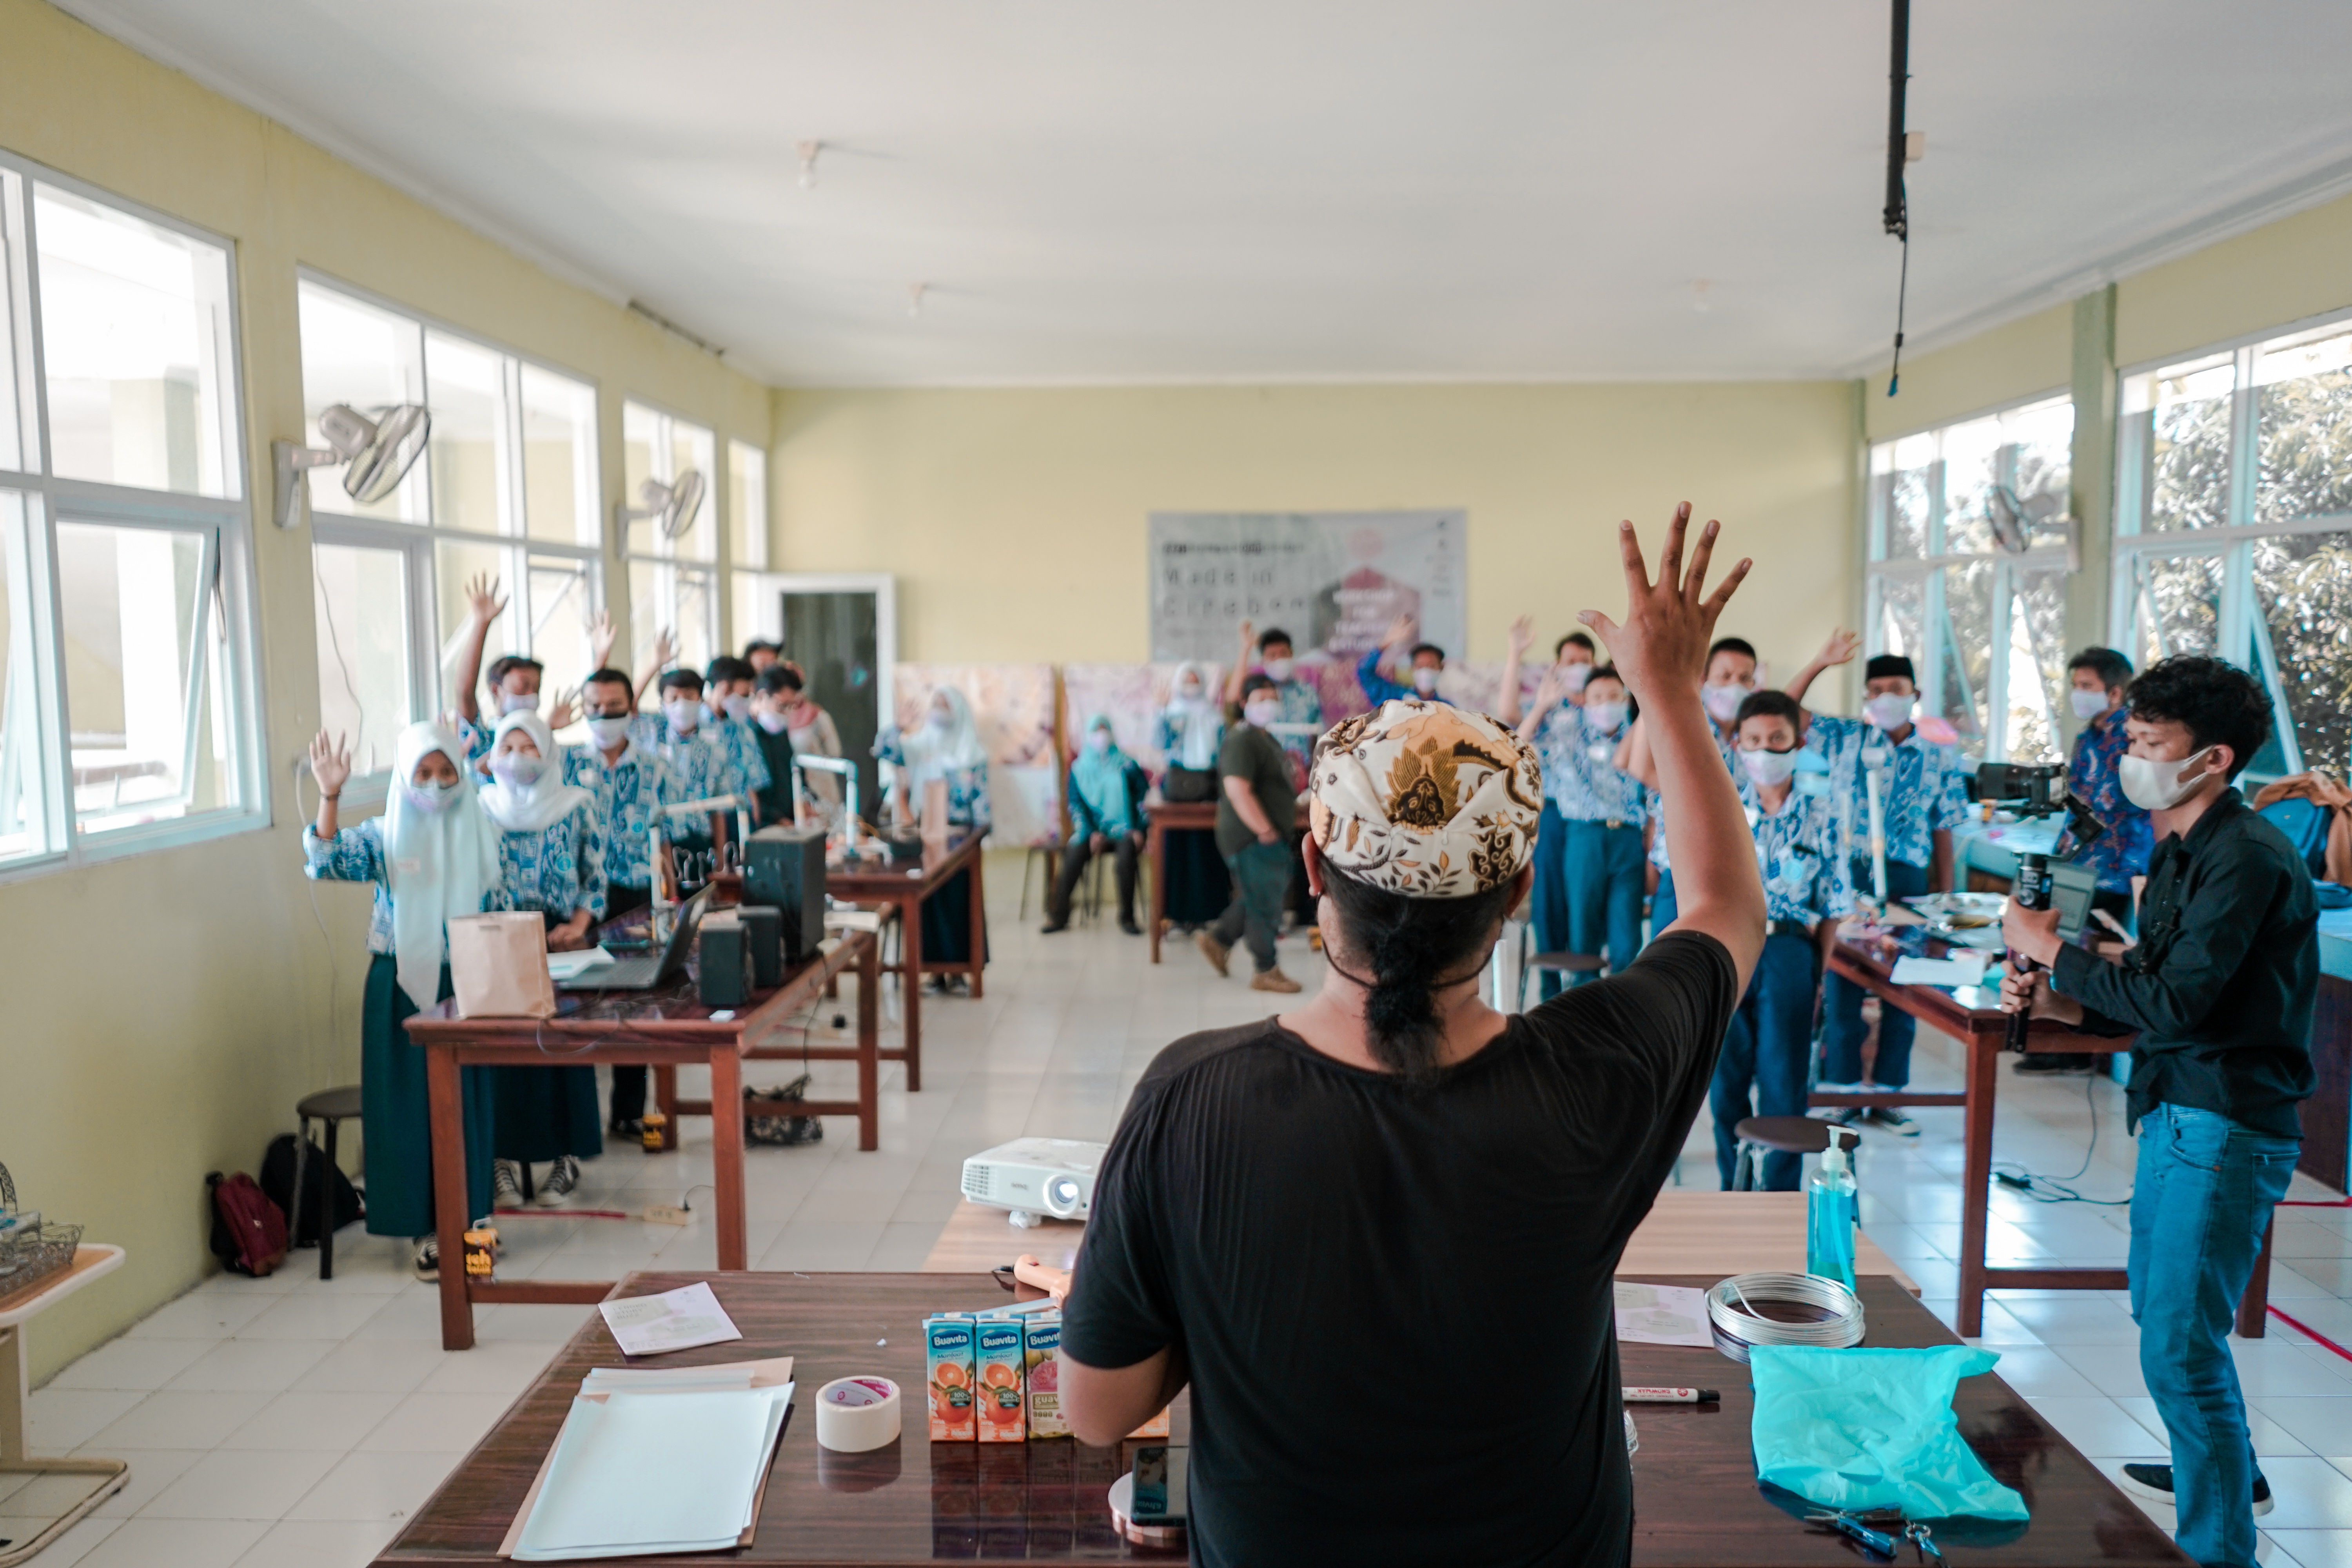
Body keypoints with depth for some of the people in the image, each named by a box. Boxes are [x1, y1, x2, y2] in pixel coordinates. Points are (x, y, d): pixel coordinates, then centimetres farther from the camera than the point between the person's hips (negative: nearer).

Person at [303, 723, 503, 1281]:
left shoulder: (482, 834, 3)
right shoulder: (384, 836, -2)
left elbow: (502, 910, 9)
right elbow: (326, 863, -19)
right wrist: (329, 796, -29)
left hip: (466, 984, 2)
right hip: (402, 987, -1)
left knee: (466, 1103, 6)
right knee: (409, 1103, 2)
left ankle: (469, 1220, 18)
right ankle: (427, 1229, 13)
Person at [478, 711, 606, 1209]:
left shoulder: (578, 805, 3)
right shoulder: (482, 809, 7)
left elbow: (596, 875, 4)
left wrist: (579, 924, -9)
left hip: (563, 939, -1)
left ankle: (567, 1157, 4)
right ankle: (507, 1157, 3)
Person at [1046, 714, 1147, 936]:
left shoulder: (1127, 764, 10)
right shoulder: (1079, 768, 11)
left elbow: (1144, 796, 7)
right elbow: (1075, 803, 3)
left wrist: (1139, 829, -7)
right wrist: (1090, 833, -11)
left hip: (1123, 831, -1)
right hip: (1092, 831, 1)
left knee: (1126, 854, -34)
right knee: (1074, 855, -30)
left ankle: (1127, 918, -22)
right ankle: (1059, 916, -21)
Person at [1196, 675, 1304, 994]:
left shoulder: (1267, 739, 17)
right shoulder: (1242, 740, -17)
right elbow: (1237, 790, -27)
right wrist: (1265, 831, -23)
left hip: (1271, 837, 10)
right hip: (1253, 839, -10)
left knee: (1257, 899, 18)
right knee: (1265, 904, -1)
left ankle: (1217, 940, 29)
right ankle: (1266, 973, 9)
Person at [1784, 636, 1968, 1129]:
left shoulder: (1939, 759, 5)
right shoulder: (1845, 739, 5)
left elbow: (1942, 833, 7)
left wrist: (1945, 895, 4)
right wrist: (1819, 663, -7)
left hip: (1907, 880, 1)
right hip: (1847, 874, -1)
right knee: (1842, 987, 1)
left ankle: (1886, 1094, 20)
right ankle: (1843, 1094, 12)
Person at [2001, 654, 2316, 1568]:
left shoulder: (2247, 858, -19)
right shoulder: (2181, 851, 12)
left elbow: (2175, 1001, -25)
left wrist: (2052, 949, -15)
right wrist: (2062, 1006, 1)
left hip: (2226, 1126, -10)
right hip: (2176, 1113, 10)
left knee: (2180, 1347, -9)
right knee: (2160, 1306, 25)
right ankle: (2225, 1470, 47)